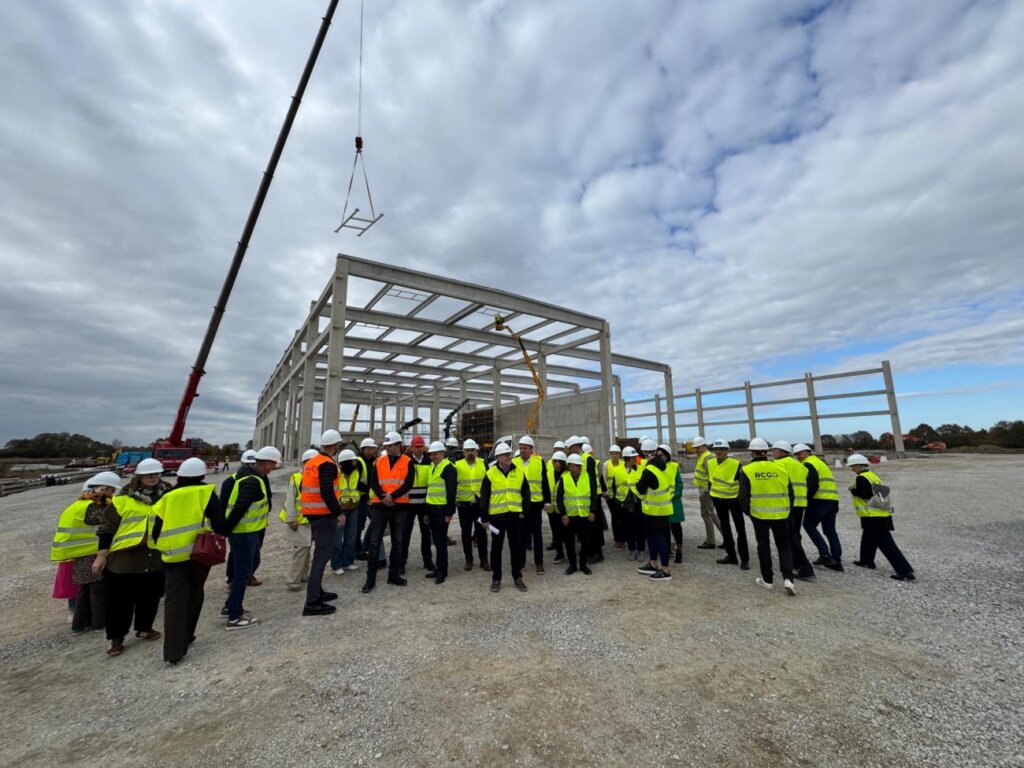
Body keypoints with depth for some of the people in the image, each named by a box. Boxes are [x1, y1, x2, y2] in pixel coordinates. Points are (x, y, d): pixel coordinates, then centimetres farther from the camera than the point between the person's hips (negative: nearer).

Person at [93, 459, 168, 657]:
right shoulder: (123, 498, -4)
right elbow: (107, 527, -1)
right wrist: (101, 555, -4)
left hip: (156, 557, 3)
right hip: (125, 557, -3)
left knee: (150, 596, 14)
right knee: (121, 599, 5)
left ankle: (144, 628, 33)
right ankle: (116, 638, 22)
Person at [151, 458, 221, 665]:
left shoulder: (167, 498, 5)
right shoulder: (207, 493, -5)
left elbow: (156, 530, 7)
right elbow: (219, 522, -8)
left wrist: (163, 548, 23)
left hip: (173, 555, 2)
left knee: (174, 601, 6)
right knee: (194, 593, 19)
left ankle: (173, 651, 3)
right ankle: (186, 637, 31)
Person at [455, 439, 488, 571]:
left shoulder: (483, 464, 2)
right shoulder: (457, 465, 0)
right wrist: (453, 499, -3)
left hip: (481, 503, 0)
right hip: (464, 504, 0)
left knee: (481, 532, 6)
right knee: (466, 533, 9)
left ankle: (484, 560, 19)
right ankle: (468, 560, 23)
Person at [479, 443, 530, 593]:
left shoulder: (519, 472, 3)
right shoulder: (490, 474, -4)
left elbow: (526, 493, 11)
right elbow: (484, 497, -2)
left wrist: (524, 510, 4)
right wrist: (484, 517, -4)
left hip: (515, 516, 2)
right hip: (496, 516, -2)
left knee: (516, 547, 10)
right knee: (496, 548, 8)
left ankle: (517, 577, 23)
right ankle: (496, 578, 21)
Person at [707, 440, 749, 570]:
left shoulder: (736, 464, -17)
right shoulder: (710, 463, -3)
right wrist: (711, 493, 12)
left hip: (733, 498, -5)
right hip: (718, 499, 5)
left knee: (740, 529, 0)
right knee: (724, 527, 14)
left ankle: (744, 559, 9)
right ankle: (731, 556, 27)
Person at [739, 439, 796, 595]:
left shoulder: (747, 470, -8)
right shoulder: (780, 468, 0)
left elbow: (743, 496, -9)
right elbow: (790, 493, 6)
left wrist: (747, 511, 7)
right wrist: (788, 510, 19)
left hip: (759, 514, -2)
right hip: (780, 514, 2)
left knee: (763, 545, 13)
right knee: (784, 545, 16)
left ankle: (767, 579, 22)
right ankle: (788, 578, 3)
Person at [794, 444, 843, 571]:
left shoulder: (808, 464, -6)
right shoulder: (819, 462, 24)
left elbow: (812, 485, -17)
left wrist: (806, 499, -9)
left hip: (821, 500, -9)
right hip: (832, 500, 9)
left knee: (809, 525, 1)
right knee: (830, 530, 12)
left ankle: (825, 554, -5)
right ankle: (836, 560, 13)